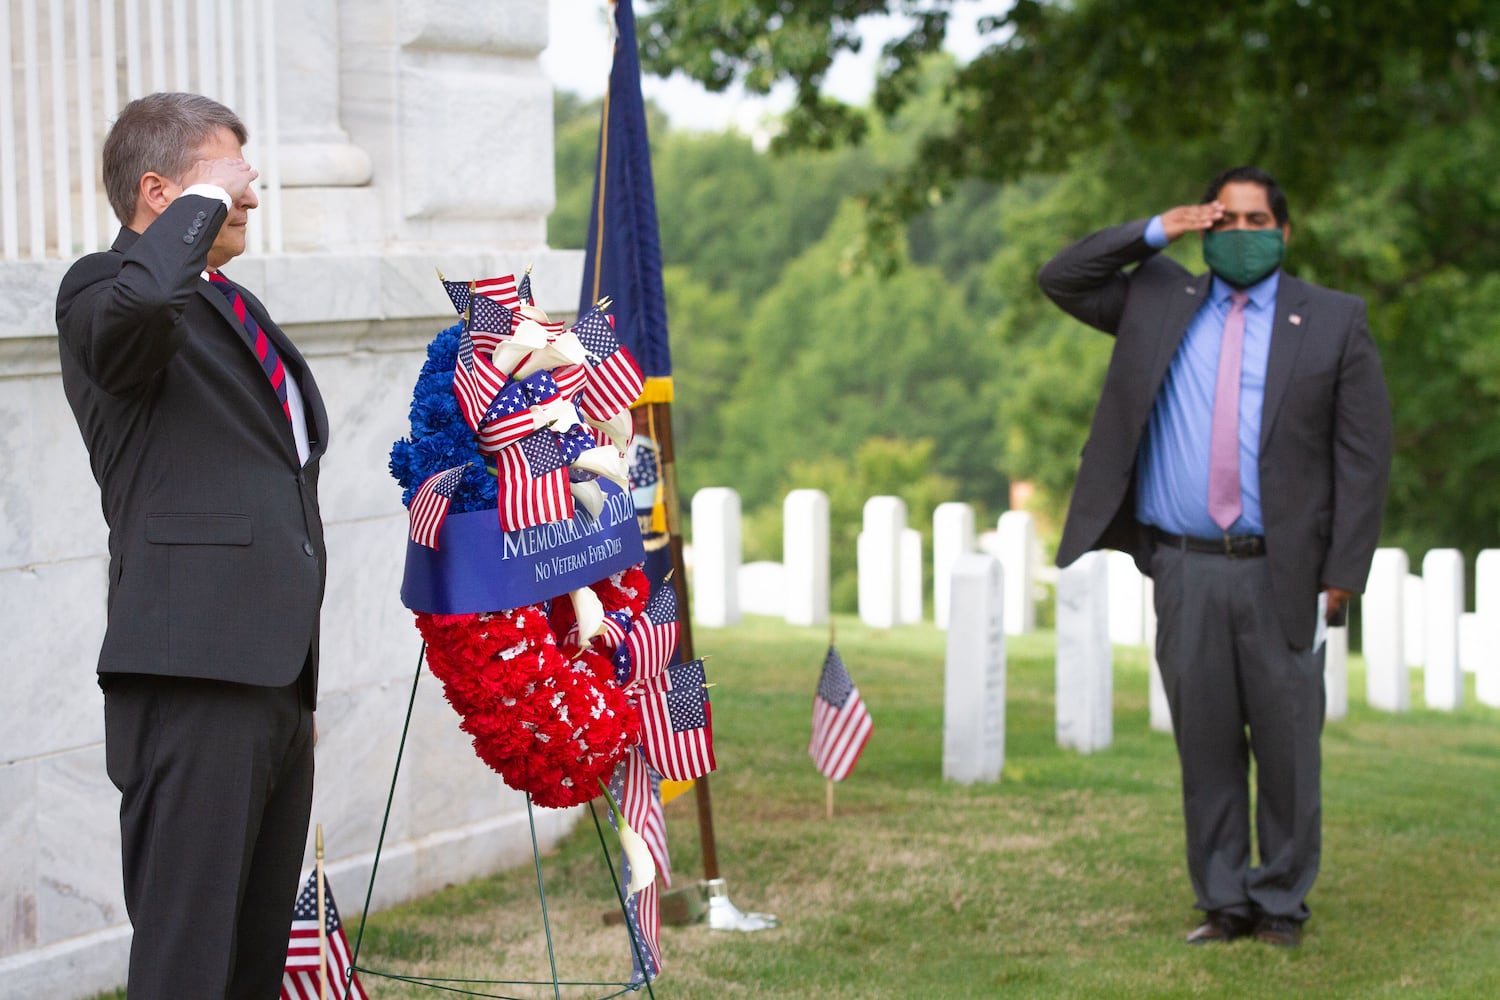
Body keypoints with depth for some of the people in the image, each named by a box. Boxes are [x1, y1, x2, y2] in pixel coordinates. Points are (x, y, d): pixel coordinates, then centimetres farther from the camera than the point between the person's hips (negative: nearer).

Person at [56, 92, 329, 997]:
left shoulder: (237, 311, 24)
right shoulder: (103, 292, -5)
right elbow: (139, 299, -33)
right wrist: (203, 203, -13)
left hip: (276, 679, 9)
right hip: (193, 687, -9)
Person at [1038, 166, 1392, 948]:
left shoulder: (1333, 321, 4)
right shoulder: (1158, 301, 13)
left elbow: (1365, 452, 1)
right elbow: (1060, 280, 12)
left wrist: (1343, 569, -6)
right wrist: (1155, 233, 2)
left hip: (1281, 575, -2)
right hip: (1184, 569, 2)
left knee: (1287, 745, 1)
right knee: (1205, 744, 7)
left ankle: (1282, 902, 14)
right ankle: (1223, 904, 16)